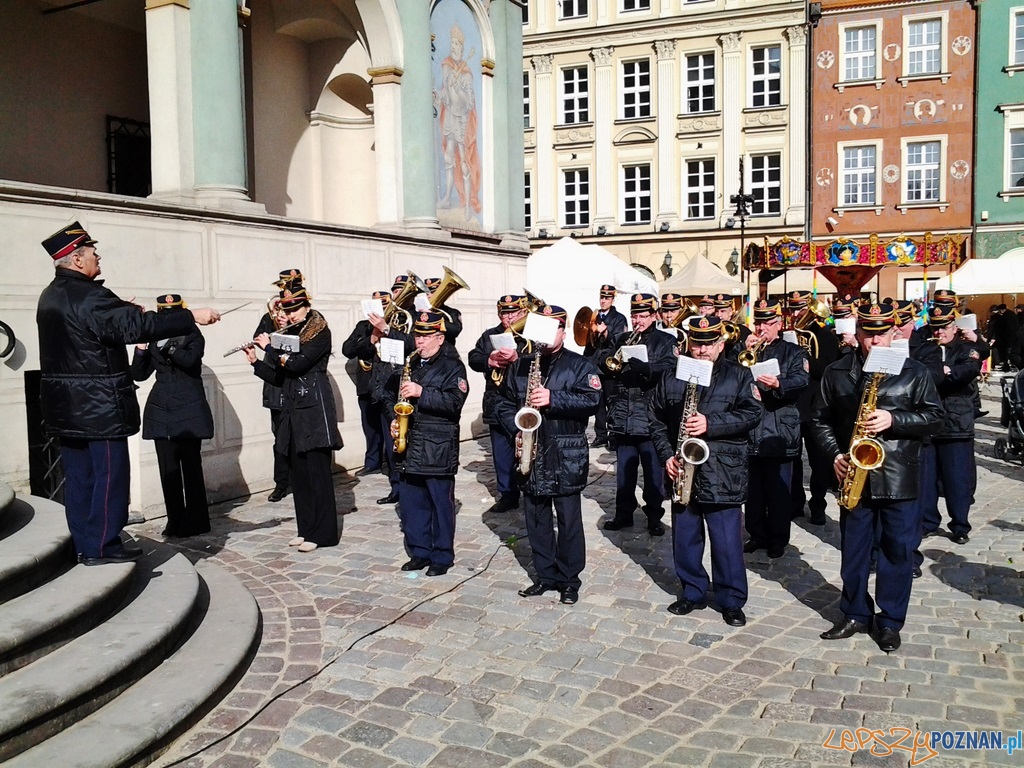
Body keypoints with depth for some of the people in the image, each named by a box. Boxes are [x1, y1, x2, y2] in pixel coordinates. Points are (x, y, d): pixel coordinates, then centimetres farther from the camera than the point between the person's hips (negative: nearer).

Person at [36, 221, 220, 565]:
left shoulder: (51, 296, 13)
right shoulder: (88, 296, -18)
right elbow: (139, 326, -27)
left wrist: (123, 313, 15)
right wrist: (193, 317, -26)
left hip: (65, 407, 10)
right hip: (98, 405, -10)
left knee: (79, 473, 12)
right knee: (110, 472, -1)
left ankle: (84, 544, 19)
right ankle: (103, 545, 4)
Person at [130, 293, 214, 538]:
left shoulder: (193, 336, 2)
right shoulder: (153, 339, 12)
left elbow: (190, 359, -18)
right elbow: (139, 374, 6)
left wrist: (166, 345, -23)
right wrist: (141, 349, -9)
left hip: (189, 410, -4)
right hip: (161, 410, 4)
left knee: (191, 465, -1)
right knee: (168, 468, 3)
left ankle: (195, 521, 7)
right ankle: (176, 520, 10)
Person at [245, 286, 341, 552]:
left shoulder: (320, 332, -5)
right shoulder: (291, 335, 17)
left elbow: (296, 364, -18)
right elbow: (281, 378, 16)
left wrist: (269, 347, -7)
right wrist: (256, 363, 6)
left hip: (314, 407, -8)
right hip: (293, 409, 8)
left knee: (317, 470, -5)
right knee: (299, 472, 8)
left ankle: (322, 532, 0)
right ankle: (306, 528, 16)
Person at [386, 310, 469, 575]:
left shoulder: (453, 367, -4)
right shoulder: (408, 366, 15)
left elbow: (455, 402, -17)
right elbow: (392, 396, 25)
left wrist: (421, 393, -22)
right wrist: (394, 420, 7)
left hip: (439, 448, -6)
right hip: (409, 446, 6)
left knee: (441, 503, 2)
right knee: (411, 501, 10)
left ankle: (442, 556, 13)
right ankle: (419, 552, 23)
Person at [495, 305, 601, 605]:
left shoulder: (580, 365, 0)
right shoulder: (521, 365, 12)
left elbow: (592, 400, -14)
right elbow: (503, 403, 14)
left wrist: (553, 399, -23)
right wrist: (515, 430, -3)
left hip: (567, 456, -4)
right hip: (530, 454, 4)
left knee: (569, 520, 2)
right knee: (536, 520, 11)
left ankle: (569, 580, 14)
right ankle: (545, 576, 24)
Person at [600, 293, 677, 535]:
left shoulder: (665, 342, 1)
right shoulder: (622, 340, 15)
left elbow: (668, 371, -14)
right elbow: (605, 365, 8)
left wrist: (640, 365, -28)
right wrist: (613, 361, -14)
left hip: (651, 418, -4)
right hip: (622, 417, 4)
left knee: (653, 472, 3)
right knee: (624, 470, 12)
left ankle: (654, 517, 14)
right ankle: (623, 513, 23)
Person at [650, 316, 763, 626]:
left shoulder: (738, 375, 1)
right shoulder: (671, 377, 9)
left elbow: (752, 412, -9)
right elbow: (657, 420, 10)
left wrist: (710, 424, -19)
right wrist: (667, 454, -2)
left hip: (723, 473, -3)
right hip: (682, 471, 3)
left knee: (727, 542, 1)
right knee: (685, 538, 11)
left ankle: (732, 601, 15)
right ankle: (692, 593, 27)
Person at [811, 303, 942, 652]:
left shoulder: (914, 371, 0)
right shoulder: (836, 372, 4)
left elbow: (933, 415, -1)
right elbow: (821, 419, 8)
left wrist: (893, 420, -16)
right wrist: (835, 453, -6)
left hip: (899, 477, -1)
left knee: (898, 551, 5)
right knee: (853, 550, 11)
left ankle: (890, 622, 19)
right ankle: (855, 614, 25)